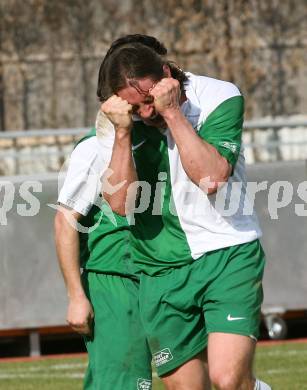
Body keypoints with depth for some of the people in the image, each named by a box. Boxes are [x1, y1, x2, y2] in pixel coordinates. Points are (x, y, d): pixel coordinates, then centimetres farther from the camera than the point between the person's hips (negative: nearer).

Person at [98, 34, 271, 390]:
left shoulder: (220, 98, -9)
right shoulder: (121, 120, -1)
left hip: (227, 255, -3)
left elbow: (212, 177, -22)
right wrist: (122, 133, -19)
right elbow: (120, 201, -9)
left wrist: (172, 112, -21)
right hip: (161, 272, 3)